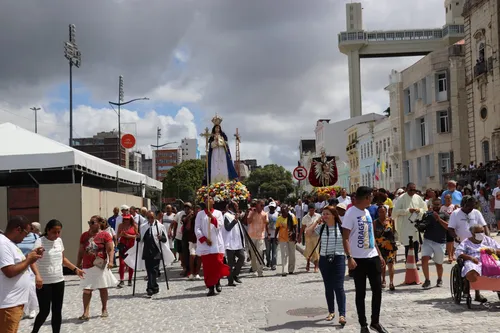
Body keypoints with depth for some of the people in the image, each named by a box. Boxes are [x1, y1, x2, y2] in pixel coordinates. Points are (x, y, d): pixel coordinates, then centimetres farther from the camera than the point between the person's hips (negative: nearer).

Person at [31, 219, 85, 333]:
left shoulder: (59, 241, 5)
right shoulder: (40, 242, -16)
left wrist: (75, 269, 14)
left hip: (58, 281, 6)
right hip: (44, 283, -6)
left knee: (57, 311, 9)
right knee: (44, 311, -1)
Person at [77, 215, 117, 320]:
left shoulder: (105, 235, -5)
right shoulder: (84, 235, 8)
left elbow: (110, 249, -9)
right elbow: (81, 251, 14)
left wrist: (110, 261, -21)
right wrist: (78, 263, 14)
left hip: (100, 266, -3)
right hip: (87, 266, 3)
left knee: (102, 288, 9)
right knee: (86, 290, -4)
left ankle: (104, 309, 24)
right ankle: (86, 313, -5)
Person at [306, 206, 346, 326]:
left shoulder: (341, 227, -4)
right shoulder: (321, 227, 2)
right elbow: (308, 232, -10)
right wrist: (316, 221, -6)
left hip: (338, 259, -3)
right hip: (324, 259, 3)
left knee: (338, 287, -9)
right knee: (328, 287, 12)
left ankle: (342, 314, -7)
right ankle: (331, 312, 24)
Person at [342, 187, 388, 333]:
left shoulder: (367, 212, 12)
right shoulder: (351, 213, -11)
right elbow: (345, 238, -14)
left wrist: (379, 254, 17)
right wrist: (349, 258, -23)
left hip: (372, 257, 7)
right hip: (359, 259, -7)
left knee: (377, 290, 9)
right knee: (360, 293, 4)